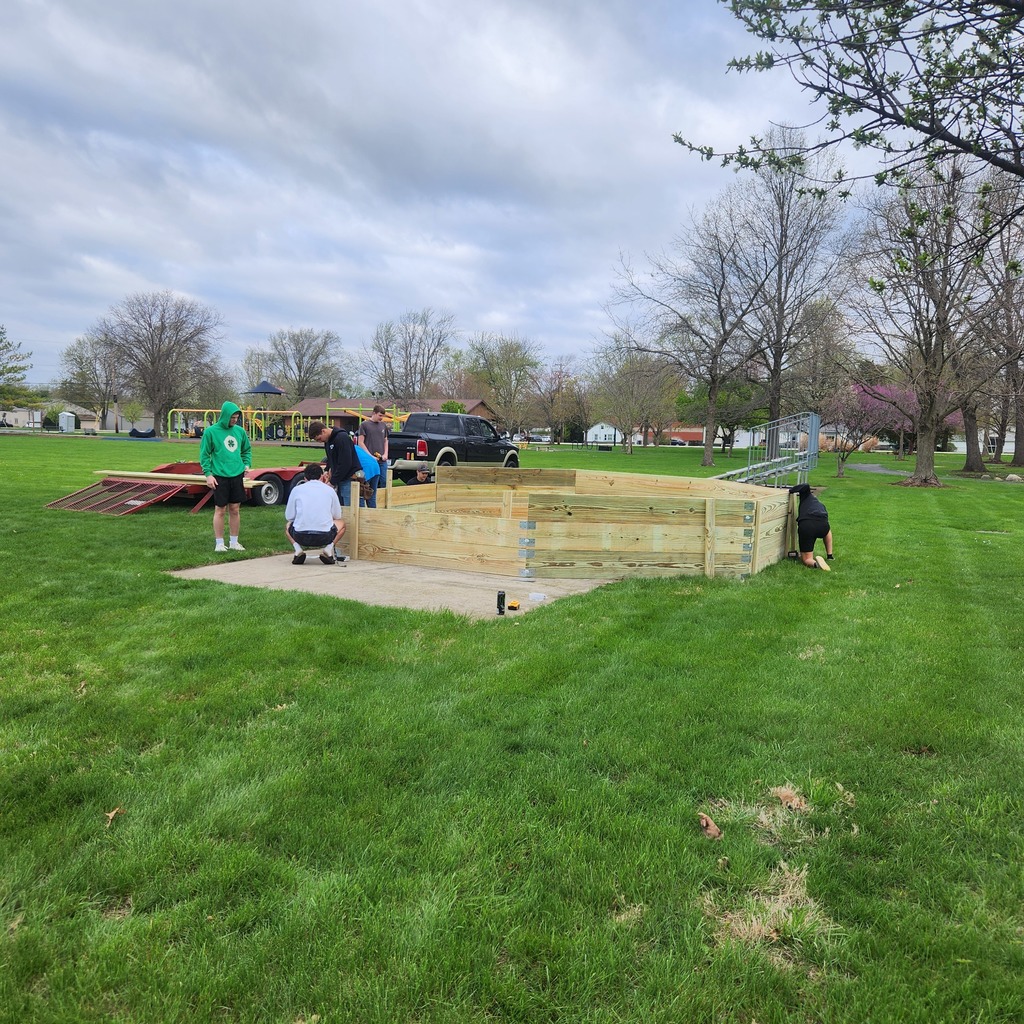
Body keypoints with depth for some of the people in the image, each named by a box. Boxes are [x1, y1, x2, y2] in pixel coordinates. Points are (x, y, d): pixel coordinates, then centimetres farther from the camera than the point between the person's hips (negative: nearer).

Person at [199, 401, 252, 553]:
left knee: (235, 510, 9)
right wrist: (208, 474, -10)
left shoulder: (240, 431, 7)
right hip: (219, 477, -4)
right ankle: (219, 543, 11)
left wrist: (247, 464, 4)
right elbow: (204, 455, -3)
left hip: (237, 476, 4)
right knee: (220, 510, 2)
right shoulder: (211, 431, -5)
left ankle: (234, 542, 19)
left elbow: (247, 450, 20)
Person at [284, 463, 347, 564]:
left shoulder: (296, 490, 9)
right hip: (325, 537, -1)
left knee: (288, 525, 34)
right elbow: (337, 516, 15)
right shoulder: (329, 489, 10)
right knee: (341, 523, 30)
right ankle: (329, 548, 5)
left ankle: (298, 549, 7)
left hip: (300, 537, 1)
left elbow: (289, 517, 12)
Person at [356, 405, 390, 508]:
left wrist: (385, 454, 5)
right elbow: (360, 442, -3)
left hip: (382, 461, 5)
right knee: (372, 488, -3)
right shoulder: (364, 424, -1)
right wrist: (370, 456, -11)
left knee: (385, 484, 4)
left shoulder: (383, 425, 15)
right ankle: (372, 509, 3)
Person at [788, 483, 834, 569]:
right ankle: (829, 556, 38)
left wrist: (791, 490, 17)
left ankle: (815, 563, -25)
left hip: (805, 526, -4)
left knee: (806, 559, 9)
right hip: (822, 526, 4)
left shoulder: (807, 497, 27)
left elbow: (806, 486, 2)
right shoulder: (821, 506, 37)